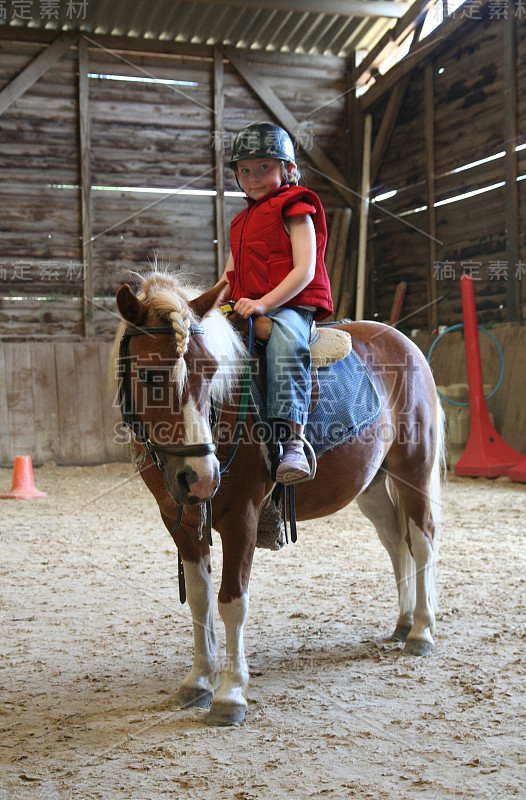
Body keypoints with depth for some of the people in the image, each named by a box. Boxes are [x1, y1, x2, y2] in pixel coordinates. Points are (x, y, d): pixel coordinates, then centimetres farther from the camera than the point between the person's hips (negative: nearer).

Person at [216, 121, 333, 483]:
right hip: (246, 311, 9)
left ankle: (292, 439, -48)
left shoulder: (295, 211, 0)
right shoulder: (242, 222, 25)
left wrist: (264, 303, -24)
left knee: (286, 342, -39)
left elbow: (305, 271, -12)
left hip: (289, 307, -8)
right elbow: (230, 277, 26)